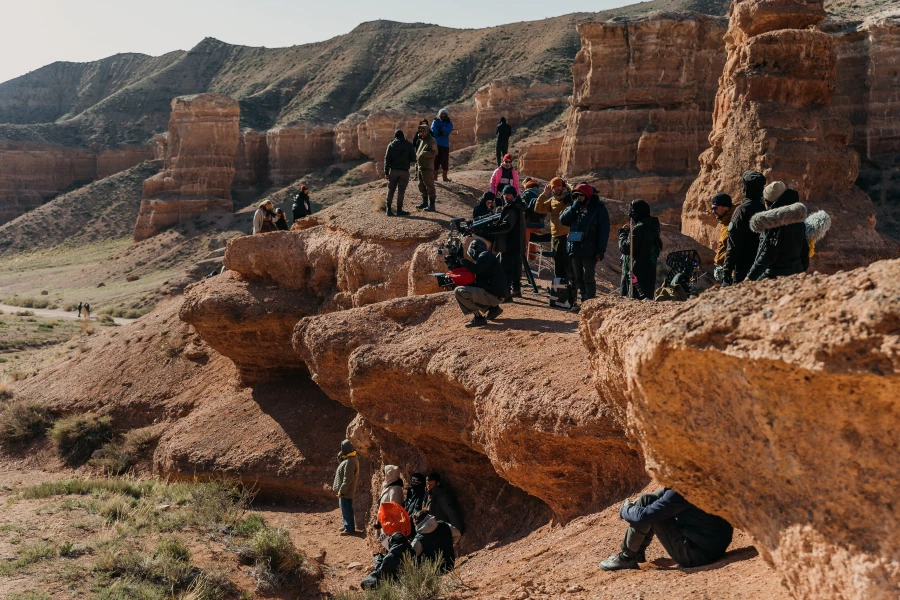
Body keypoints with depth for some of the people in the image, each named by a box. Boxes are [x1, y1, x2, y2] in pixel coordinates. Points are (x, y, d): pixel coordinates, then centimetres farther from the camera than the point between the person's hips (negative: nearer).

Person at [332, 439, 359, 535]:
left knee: (346, 509, -2)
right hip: (347, 490, 10)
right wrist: (340, 457, 6)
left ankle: (350, 529, 5)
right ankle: (347, 526, 30)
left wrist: (341, 491, -21)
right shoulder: (351, 459, 8)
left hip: (345, 491, -10)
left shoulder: (349, 462, -24)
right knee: (345, 509, 20)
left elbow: (347, 479, -26)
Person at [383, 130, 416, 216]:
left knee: (391, 190, 9)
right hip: (404, 171, -1)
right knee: (401, 191, 3)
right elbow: (413, 159, 3)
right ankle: (399, 210, 5)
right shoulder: (409, 145, 2)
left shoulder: (391, 145, 3)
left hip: (393, 170, 1)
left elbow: (387, 159, -2)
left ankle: (388, 209, 8)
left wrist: (386, 172, -2)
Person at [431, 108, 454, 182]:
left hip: (445, 145, 1)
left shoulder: (449, 123, 10)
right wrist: (443, 132, -13)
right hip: (436, 144, -1)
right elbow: (433, 130, -9)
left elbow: (448, 131, -10)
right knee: (435, 160, -3)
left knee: (445, 161, 0)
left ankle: (445, 177, 9)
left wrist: (439, 128, -11)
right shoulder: (435, 122, 8)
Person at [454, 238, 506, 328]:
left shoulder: (485, 255, -7)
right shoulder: (485, 256, 23)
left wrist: (463, 259, -10)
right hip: (494, 295, 10)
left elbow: (476, 270, -22)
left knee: (459, 291, -15)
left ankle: (478, 317, -16)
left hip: (492, 295, -10)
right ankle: (492, 308, 15)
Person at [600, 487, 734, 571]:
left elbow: (643, 515, -20)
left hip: (697, 555, -9)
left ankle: (627, 557, 5)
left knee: (646, 501, -10)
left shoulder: (680, 492, -22)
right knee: (661, 493, 14)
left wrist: (625, 509, 2)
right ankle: (637, 550, 22)